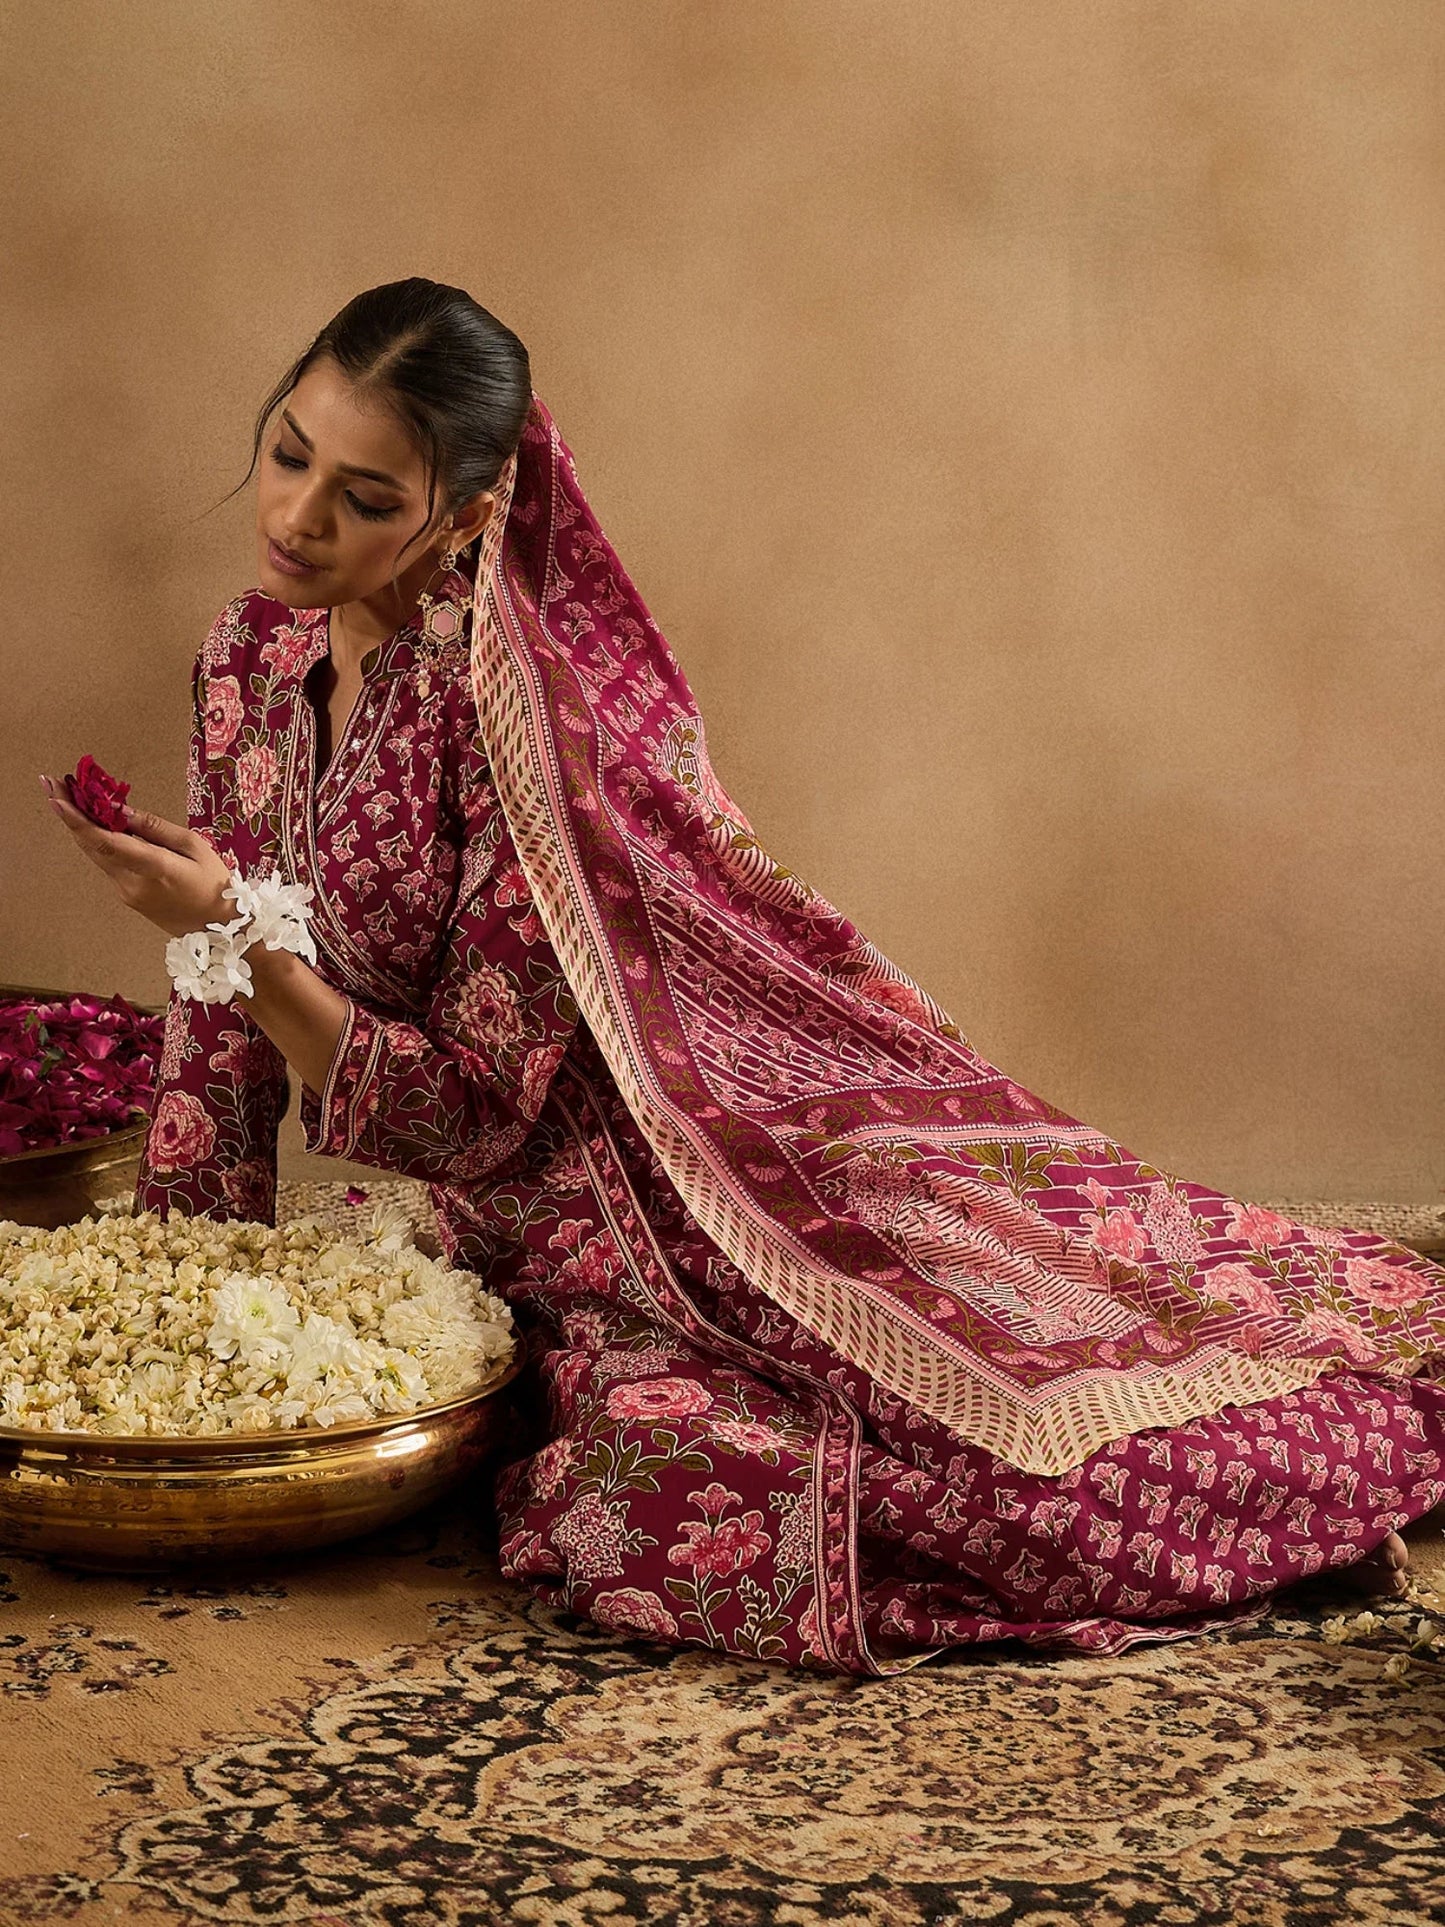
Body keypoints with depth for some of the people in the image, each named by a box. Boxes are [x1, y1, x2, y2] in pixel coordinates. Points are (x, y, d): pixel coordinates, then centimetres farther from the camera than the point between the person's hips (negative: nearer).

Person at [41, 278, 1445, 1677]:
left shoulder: (519, 703, -20)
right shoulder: (248, 664, 3)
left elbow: (471, 1107, -17)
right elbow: (227, 1020, 11)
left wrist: (234, 928, -25)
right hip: (515, 1233, 6)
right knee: (655, 1478, -20)